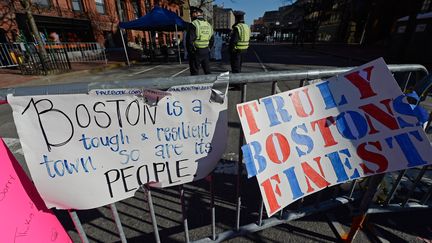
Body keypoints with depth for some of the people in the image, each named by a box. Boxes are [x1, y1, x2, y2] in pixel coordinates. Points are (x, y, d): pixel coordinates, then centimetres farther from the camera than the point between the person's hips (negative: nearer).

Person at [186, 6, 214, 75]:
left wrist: (190, 51, -5)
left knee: (195, 72, 2)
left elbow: (189, 40, -16)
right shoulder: (209, 25, 11)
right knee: (207, 71, 14)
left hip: (196, 52, -6)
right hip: (206, 52, 6)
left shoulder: (193, 25, -12)